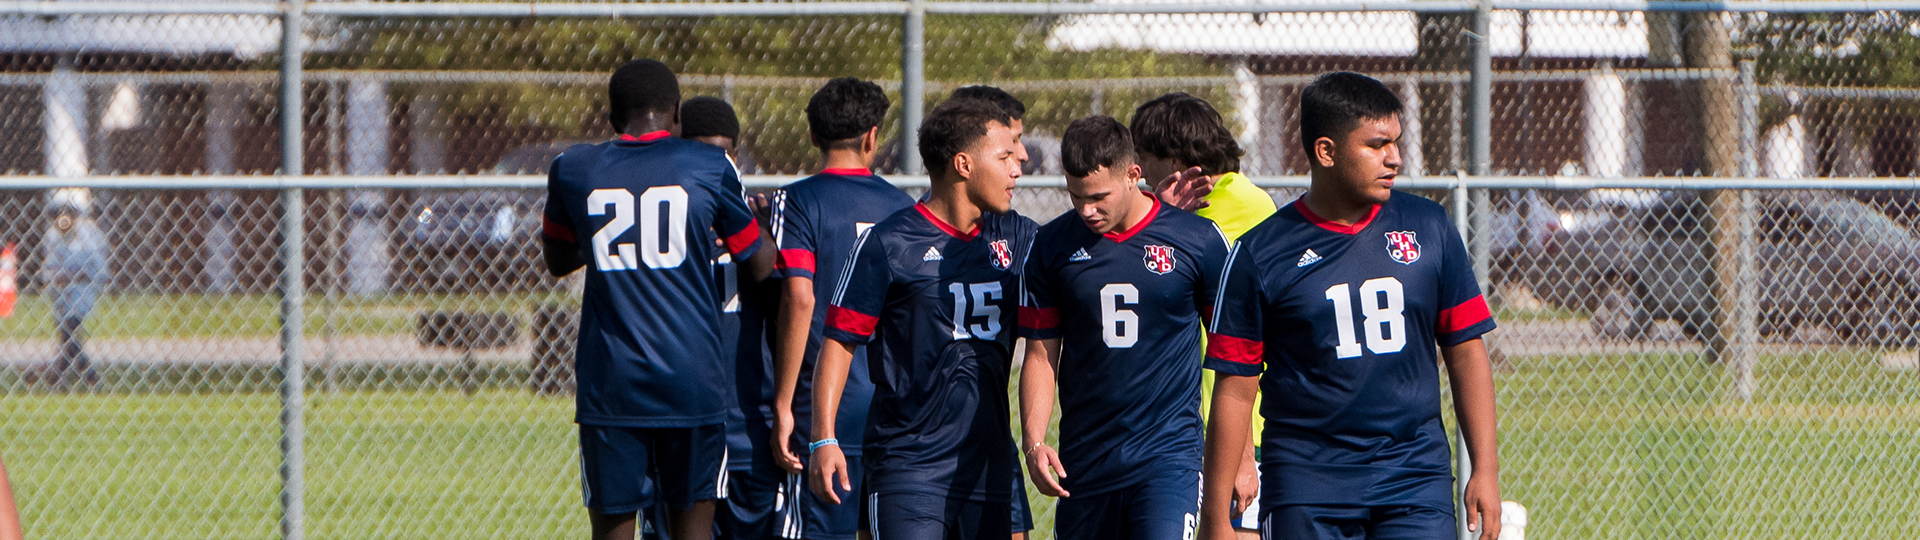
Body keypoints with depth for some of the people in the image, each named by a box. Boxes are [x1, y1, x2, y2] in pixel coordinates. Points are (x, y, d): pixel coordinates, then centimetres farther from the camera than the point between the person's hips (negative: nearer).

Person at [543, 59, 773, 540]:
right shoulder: (710, 167, 0)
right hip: (692, 382, 0)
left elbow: (558, 261, 21)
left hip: (610, 386, 0)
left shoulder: (573, 170, 4)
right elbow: (759, 267, 11)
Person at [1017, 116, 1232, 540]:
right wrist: (1033, 440, -6)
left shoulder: (1199, 241, -2)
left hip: (1168, 456, -3)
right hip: (1083, 459, 3)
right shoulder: (1052, 246, 4)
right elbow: (1040, 354, 8)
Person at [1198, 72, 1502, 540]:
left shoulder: (1428, 229, 7)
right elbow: (1234, 389, 0)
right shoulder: (1261, 253, -2)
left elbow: (1465, 348, 12)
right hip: (1305, 488, -2)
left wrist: (1484, 468, 7)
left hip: (1416, 484, 2)